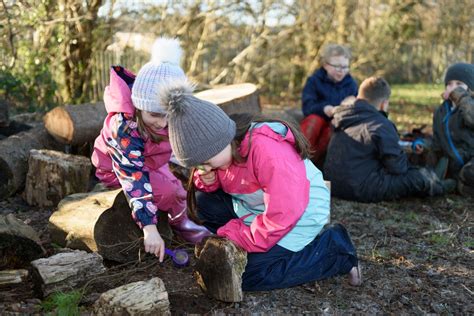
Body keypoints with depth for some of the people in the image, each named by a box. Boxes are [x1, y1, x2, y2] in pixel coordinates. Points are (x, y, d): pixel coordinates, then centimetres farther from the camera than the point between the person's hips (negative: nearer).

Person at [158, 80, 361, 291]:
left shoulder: (266, 151, -34)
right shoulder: (224, 145, -9)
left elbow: (282, 215, -32)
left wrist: (234, 237, -23)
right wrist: (208, 181, -15)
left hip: (300, 215, -8)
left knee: (251, 276, -18)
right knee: (205, 202, -1)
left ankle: (335, 248, -7)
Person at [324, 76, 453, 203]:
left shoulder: (344, 119, 7)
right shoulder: (381, 125, -17)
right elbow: (398, 166, -14)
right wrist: (405, 164, 9)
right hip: (363, 190, -8)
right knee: (424, 175, 7)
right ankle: (437, 187, 36)